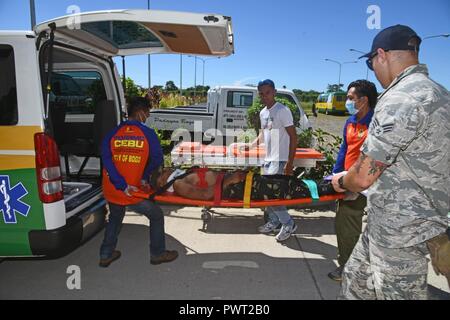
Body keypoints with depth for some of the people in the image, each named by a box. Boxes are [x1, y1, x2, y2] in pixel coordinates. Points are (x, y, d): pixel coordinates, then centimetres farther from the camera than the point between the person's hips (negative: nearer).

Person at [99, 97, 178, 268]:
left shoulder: (112, 134, 0)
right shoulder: (148, 134, -8)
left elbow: (107, 161, -9)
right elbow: (157, 159, -1)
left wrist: (122, 185, -10)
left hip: (111, 191, 5)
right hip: (133, 193, -5)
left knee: (115, 218, 31)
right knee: (157, 216, 18)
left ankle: (106, 255, 41)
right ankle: (157, 254, 27)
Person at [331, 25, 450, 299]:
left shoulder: (401, 98, -23)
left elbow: (363, 176, -23)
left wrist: (341, 182, 0)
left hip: (400, 232, -9)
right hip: (389, 223, 9)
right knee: (355, 281, 22)